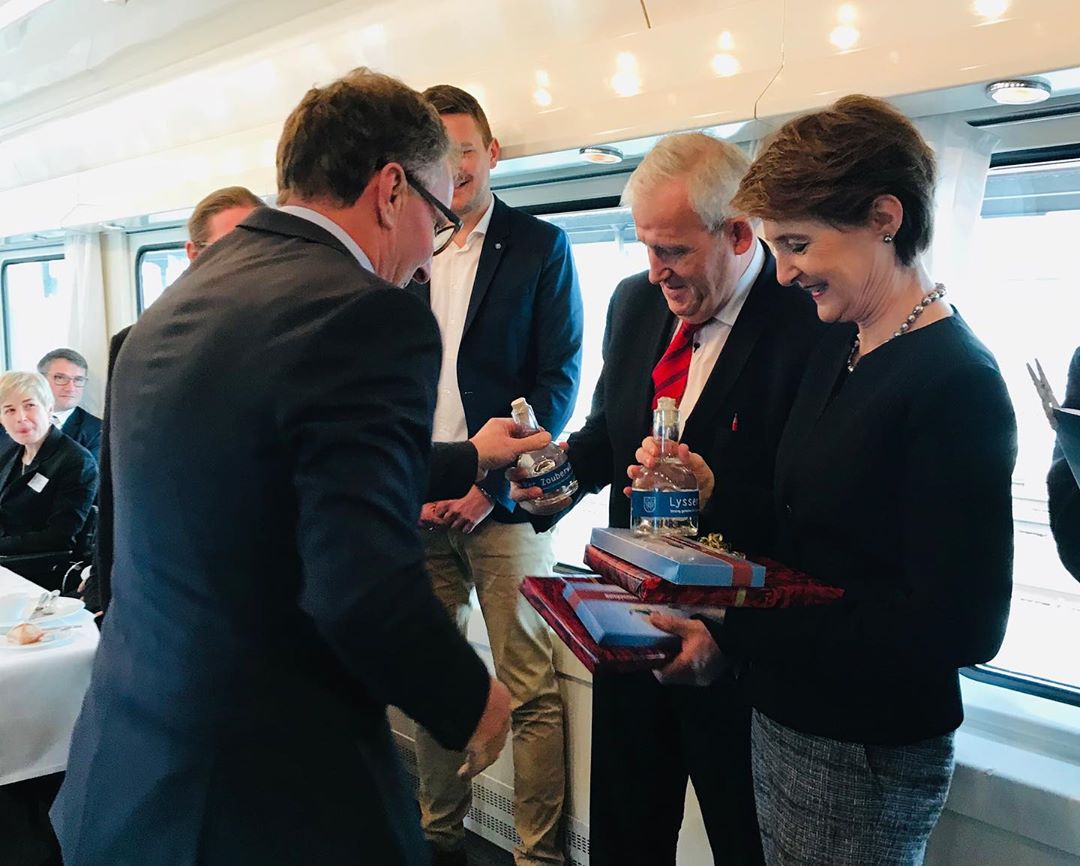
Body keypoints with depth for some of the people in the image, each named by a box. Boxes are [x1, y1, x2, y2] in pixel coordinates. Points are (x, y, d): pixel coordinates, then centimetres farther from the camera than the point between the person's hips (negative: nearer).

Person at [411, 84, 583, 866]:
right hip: (418, 507, 4)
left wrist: (488, 488, -10)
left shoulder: (539, 246, 2)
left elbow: (558, 381, -3)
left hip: (501, 503, -3)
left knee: (531, 689, 0)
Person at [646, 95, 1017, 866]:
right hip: (786, 714, 8)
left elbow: (959, 625, -24)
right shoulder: (836, 352, 5)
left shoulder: (958, 383, -20)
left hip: (864, 758, -7)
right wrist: (712, 484, -5)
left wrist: (735, 638, -24)